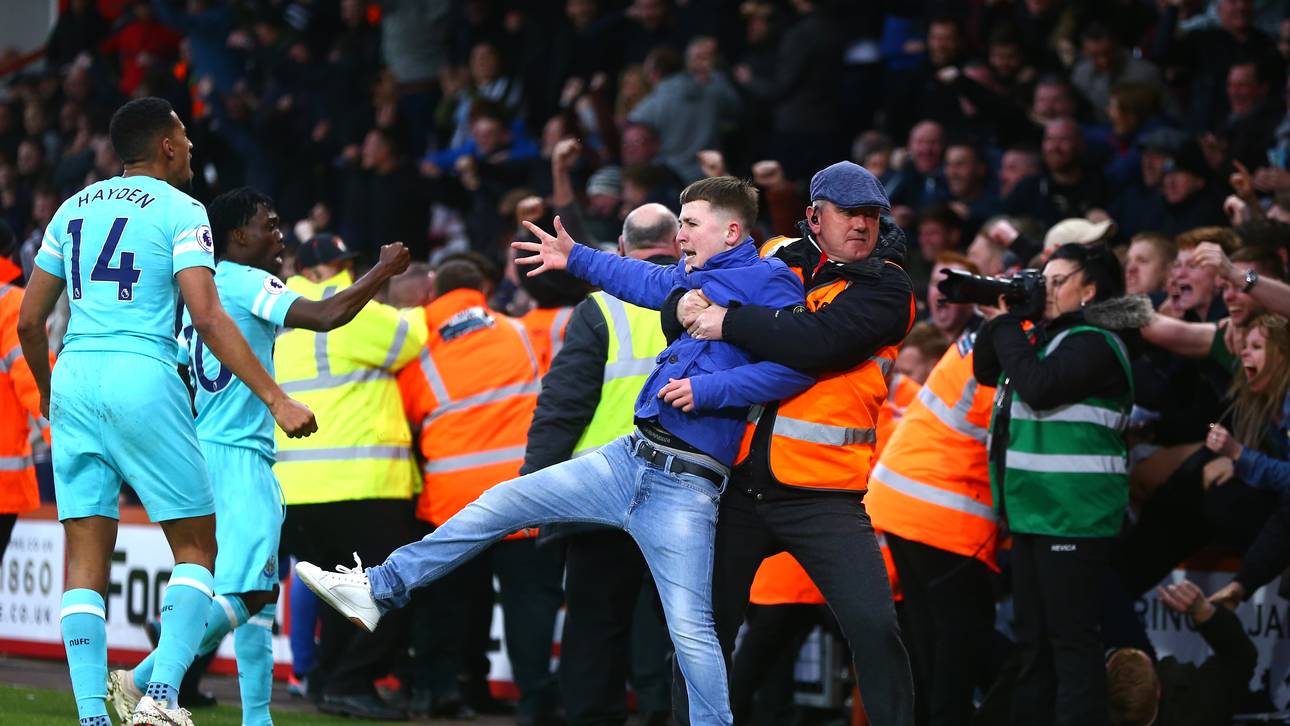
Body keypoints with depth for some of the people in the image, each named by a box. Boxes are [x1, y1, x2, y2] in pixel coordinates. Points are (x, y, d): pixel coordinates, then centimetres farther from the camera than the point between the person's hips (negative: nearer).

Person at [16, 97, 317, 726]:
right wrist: (275, 398, -13)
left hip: (73, 376, 5)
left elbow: (29, 321, 18)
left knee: (86, 557, 4)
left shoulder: (75, 208, 16)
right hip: (142, 379, -5)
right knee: (196, 547, 6)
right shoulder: (180, 211, 0)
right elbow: (207, 317, -12)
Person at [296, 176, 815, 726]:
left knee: (691, 630, -13)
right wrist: (576, 259, 45)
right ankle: (379, 591, 16)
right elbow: (649, 283, 37)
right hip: (628, 457, 9)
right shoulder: (695, 280, 15)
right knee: (499, 504, 9)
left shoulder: (766, 281, -10)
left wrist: (708, 388, -23)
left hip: (684, 488, -9)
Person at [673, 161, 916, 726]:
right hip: (740, 483, 4)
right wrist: (684, 305, -10)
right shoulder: (774, 259, 9)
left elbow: (816, 341, -23)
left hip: (821, 497, -4)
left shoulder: (886, 288, -5)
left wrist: (729, 322, -20)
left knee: (873, 626, -16)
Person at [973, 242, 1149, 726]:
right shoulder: (1045, 335, 17)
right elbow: (987, 371, 23)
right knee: (1035, 639, 13)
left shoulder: (1095, 343, -11)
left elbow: (1039, 385, -24)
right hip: (1035, 508, 10)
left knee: (1071, 637, -10)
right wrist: (1003, 316, 7)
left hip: (1073, 515, -10)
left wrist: (1008, 329, -10)